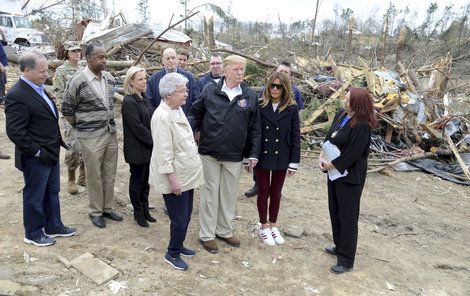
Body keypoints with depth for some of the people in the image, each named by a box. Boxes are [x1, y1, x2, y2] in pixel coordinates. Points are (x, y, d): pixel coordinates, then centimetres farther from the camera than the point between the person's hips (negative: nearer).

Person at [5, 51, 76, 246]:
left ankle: (53, 226, 37)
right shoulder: (17, 96, -20)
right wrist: (37, 152, -18)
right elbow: (15, 131, -22)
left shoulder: (39, 88, 7)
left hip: (51, 153, 8)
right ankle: (33, 234, 28)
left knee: (52, 193, 20)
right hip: (36, 159, -8)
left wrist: (58, 143, 10)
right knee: (34, 197, 10)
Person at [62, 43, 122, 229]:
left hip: (111, 132, 5)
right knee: (94, 176, 6)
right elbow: (67, 109, -3)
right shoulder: (78, 81, -12)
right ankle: (95, 212, 23)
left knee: (110, 174, 13)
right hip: (91, 136, -5)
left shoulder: (109, 78, 4)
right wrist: (82, 126, 4)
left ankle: (107, 208, 28)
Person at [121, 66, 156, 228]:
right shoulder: (129, 102, -16)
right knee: (137, 181, 8)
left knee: (145, 181, 17)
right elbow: (138, 128, -19)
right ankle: (138, 213, 24)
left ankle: (145, 210, 30)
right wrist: (155, 142, -13)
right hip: (137, 149, -7)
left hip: (148, 148, 7)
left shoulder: (144, 98, 9)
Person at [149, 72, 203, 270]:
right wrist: (172, 179, -22)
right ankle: (172, 254, 25)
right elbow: (164, 153, -23)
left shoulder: (178, 110, 8)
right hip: (175, 178, -9)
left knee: (186, 216, 20)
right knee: (179, 220, 3)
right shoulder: (162, 116, -22)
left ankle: (179, 246, 40)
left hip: (187, 175, 9)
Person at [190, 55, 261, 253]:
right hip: (209, 153, -1)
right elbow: (195, 114, 6)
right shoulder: (210, 90, -2)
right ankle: (207, 235, 23)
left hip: (235, 156, 2)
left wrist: (253, 154, 2)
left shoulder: (250, 96, 1)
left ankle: (225, 231, 33)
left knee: (229, 194, 14)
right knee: (210, 193, 8)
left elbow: (254, 128, 3)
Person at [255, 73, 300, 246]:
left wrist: (294, 162, -3)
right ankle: (263, 226, 27)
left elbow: (295, 136, -2)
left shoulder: (292, 109, -3)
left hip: (281, 158, 1)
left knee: (276, 193, 14)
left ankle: (273, 225, 32)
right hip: (262, 156, -1)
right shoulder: (260, 106, -5)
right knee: (263, 192, 9)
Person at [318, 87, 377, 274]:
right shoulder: (340, 115, 2)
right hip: (334, 172, 8)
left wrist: (331, 165, -16)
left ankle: (347, 259, 16)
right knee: (335, 211, 20)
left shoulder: (362, 125, -21)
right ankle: (340, 246, 39)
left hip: (350, 176, -8)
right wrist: (322, 156, -6)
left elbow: (353, 153, -22)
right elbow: (329, 138, 9)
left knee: (347, 216, 2)